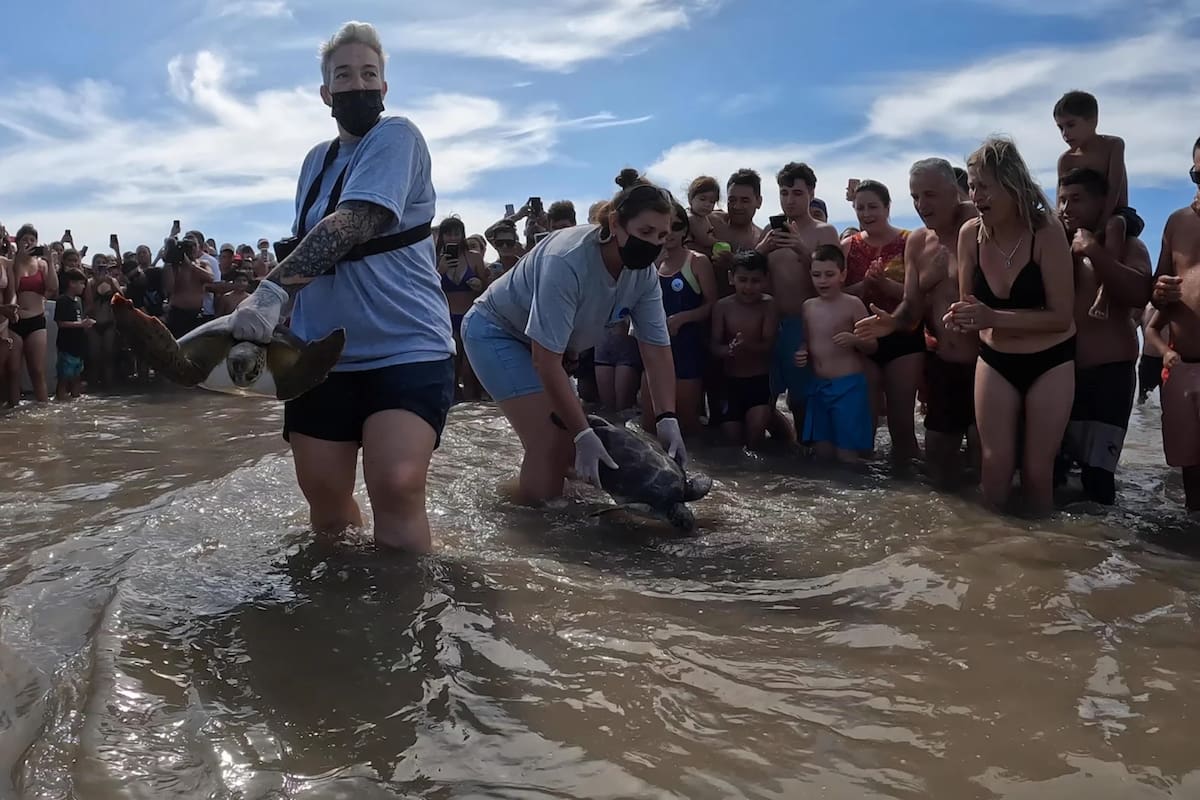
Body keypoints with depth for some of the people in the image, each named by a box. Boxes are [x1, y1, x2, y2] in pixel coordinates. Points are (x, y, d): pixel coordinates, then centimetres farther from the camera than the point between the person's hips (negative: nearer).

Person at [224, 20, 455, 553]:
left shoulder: (397, 137, -7)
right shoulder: (316, 160, 15)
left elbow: (352, 225, -23)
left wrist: (272, 290, -33)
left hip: (407, 346, -6)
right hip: (322, 352, 6)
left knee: (396, 490, -23)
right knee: (325, 499, 7)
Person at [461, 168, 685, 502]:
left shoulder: (644, 273, -15)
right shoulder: (567, 261, -36)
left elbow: (657, 349, -12)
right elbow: (546, 360, -35)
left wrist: (667, 420, -24)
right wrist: (583, 434, -35)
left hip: (541, 340, 8)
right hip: (494, 331, -8)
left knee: (568, 439, 9)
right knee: (550, 443, -17)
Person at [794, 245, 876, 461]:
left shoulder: (853, 304, -7)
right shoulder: (808, 306, 9)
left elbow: (873, 345, -5)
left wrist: (855, 340, -25)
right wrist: (802, 354, -1)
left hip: (848, 386, -5)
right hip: (819, 386, 5)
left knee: (846, 452, -4)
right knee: (821, 451, 10)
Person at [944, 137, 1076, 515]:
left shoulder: (1046, 233, -20)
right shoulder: (970, 234, -9)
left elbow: (1061, 316, -20)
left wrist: (994, 318, -30)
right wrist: (961, 317, -18)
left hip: (1050, 362, -3)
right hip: (995, 361, 3)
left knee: (1038, 466, 4)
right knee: (995, 462, 1)